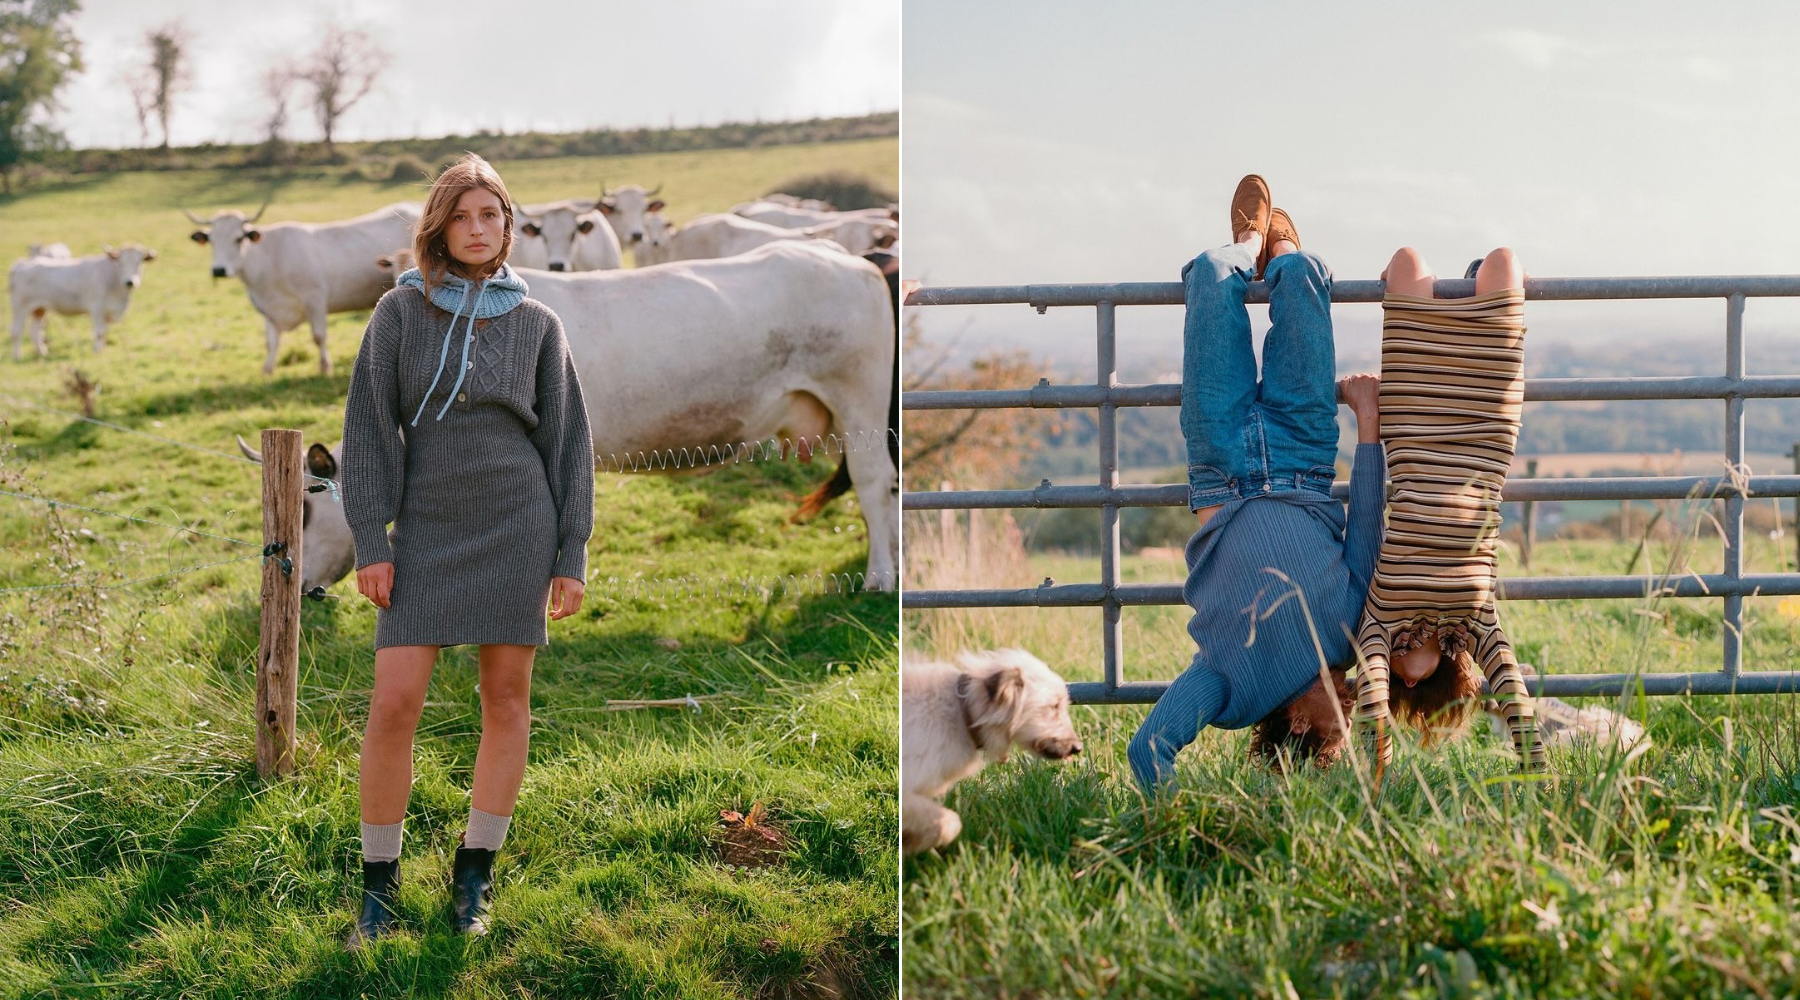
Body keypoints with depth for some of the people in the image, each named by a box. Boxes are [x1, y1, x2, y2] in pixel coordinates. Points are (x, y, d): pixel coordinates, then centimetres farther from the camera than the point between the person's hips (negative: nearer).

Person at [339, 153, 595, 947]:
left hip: (517, 525, 1)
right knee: (394, 703, -7)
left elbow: (567, 440, 7)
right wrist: (370, 542, -5)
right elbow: (369, 427, 3)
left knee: (507, 698, 3)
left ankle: (473, 876, 16)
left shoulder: (536, 323, 7)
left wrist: (571, 554, 2)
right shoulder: (400, 311, 5)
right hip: (426, 531, 0)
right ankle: (378, 885, 7)